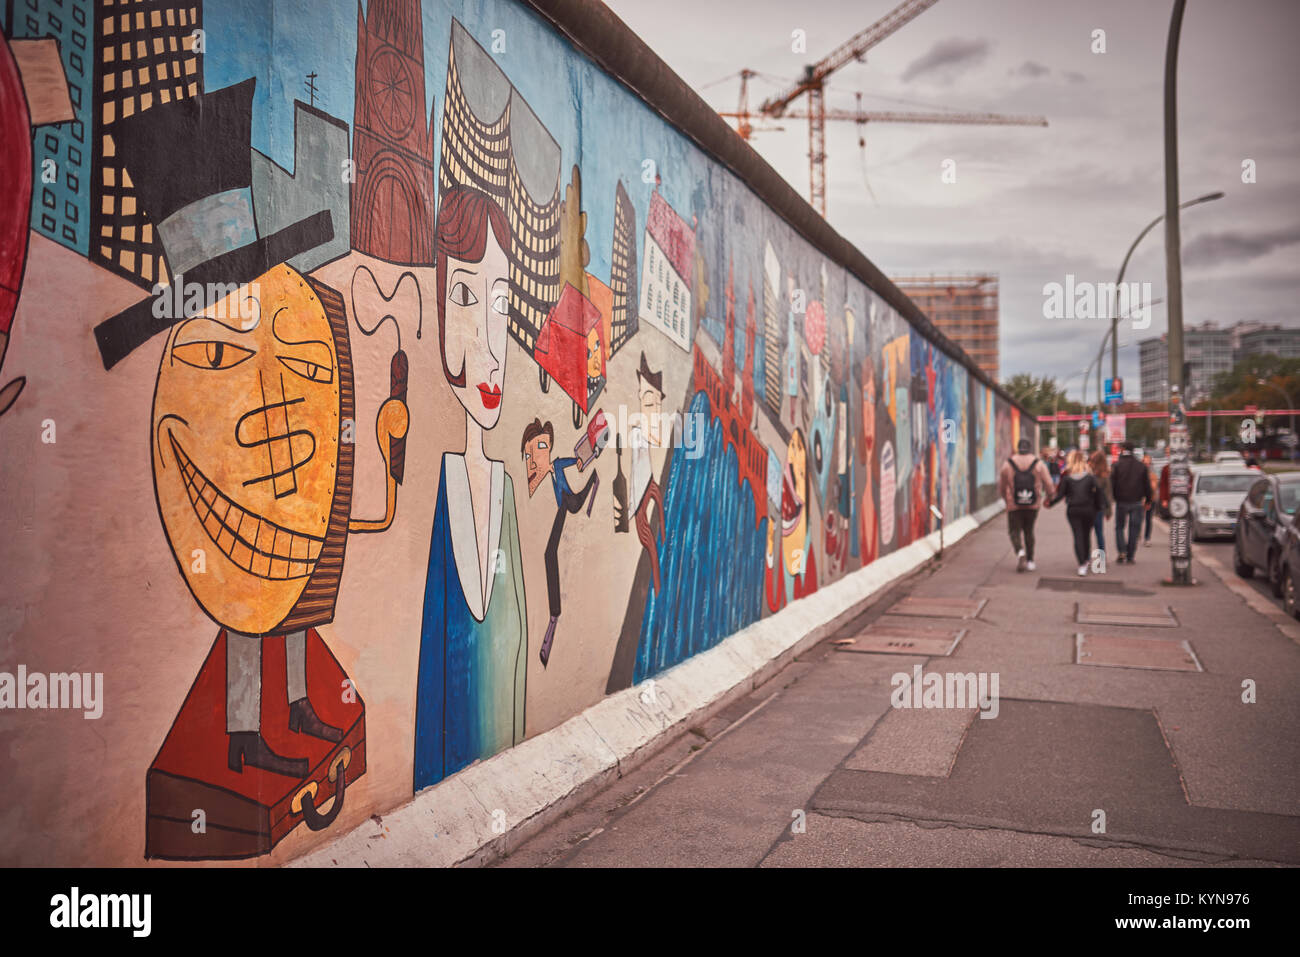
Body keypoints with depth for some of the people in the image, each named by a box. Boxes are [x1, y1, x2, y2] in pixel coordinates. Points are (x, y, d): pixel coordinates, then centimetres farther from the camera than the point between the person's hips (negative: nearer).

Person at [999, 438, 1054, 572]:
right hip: (1033, 505, 2)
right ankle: (1030, 561, 19)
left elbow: (1001, 488, 5)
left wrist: (1007, 500, 24)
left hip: (1014, 506, -2)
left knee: (1015, 531, 7)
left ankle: (1020, 551, -21)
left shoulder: (1007, 464, -2)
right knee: (1029, 531, 18)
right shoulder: (1039, 464, -1)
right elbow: (1050, 486, -3)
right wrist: (1047, 498, 17)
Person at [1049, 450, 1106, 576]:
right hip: (1088, 510, 1)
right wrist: (1099, 507, 6)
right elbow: (1098, 493, -5)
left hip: (1072, 510, -1)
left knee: (1078, 536, 0)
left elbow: (1060, 494, -3)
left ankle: (1082, 565, -11)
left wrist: (1050, 503, 10)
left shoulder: (1066, 477, -3)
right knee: (1086, 536, 16)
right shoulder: (1090, 477, -2)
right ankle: (1085, 560, 25)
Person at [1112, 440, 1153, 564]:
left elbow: (1112, 484, -6)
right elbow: (1147, 485, 7)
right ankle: (1130, 557, 7)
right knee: (1134, 529, 6)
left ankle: (1121, 552, -7)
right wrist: (1147, 500, 15)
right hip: (1137, 503, 2)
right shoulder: (1141, 466, 3)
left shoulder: (1117, 465, -4)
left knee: (1119, 527, 11)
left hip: (1121, 502, -1)